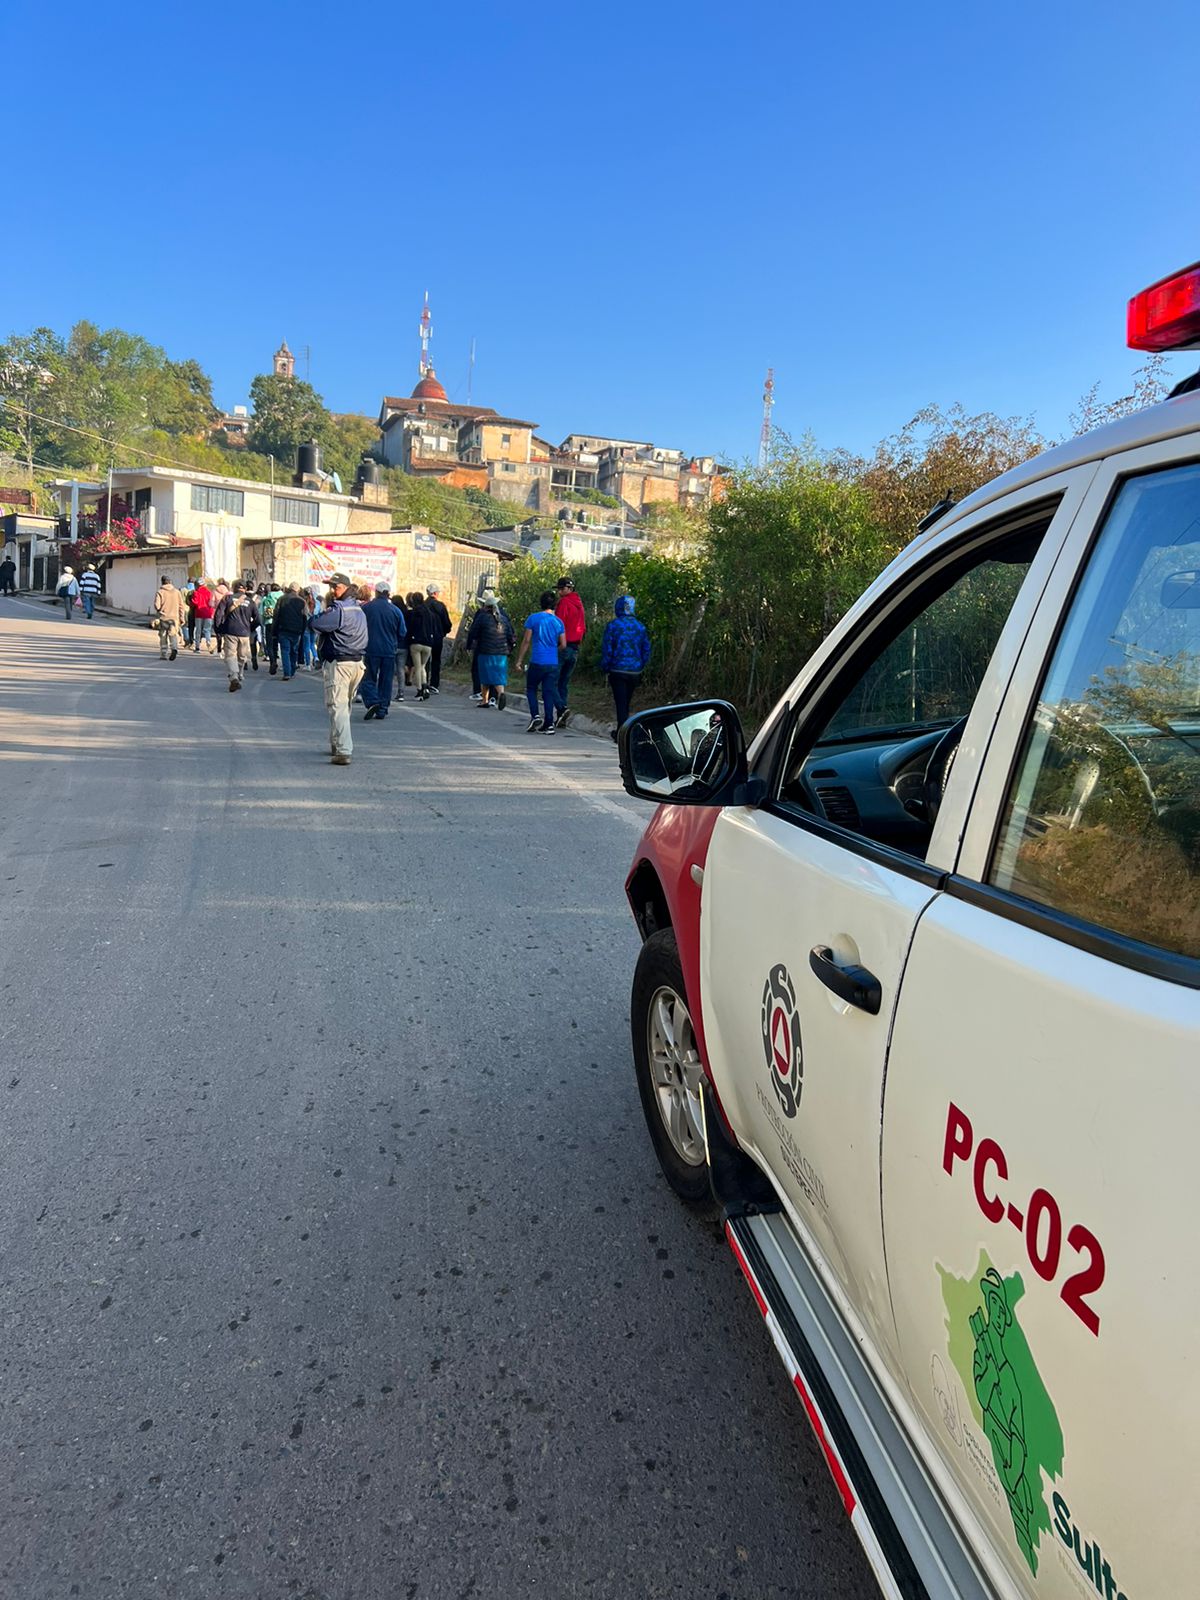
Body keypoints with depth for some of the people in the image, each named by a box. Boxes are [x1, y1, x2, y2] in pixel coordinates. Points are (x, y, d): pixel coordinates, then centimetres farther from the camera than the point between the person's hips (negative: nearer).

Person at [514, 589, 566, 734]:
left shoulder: (533, 618, -3)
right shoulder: (558, 621, 4)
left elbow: (526, 641, -3)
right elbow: (563, 645, 4)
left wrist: (519, 660, 3)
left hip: (537, 662, -2)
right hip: (553, 663, 2)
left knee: (531, 689, 14)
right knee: (549, 692, 6)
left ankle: (534, 716, -4)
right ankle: (549, 724, 4)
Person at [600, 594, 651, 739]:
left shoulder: (613, 625, -8)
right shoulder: (640, 627, 6)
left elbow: (606, 649, -9)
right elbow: (646, 650, 9)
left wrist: (605, 668, 1)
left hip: (618, 670, -5)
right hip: (635, 671, 5)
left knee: (621, 703, -1)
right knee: (626, 703, 18)